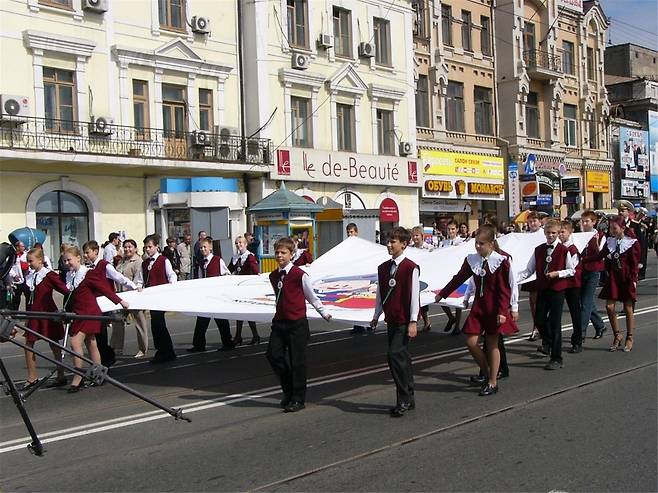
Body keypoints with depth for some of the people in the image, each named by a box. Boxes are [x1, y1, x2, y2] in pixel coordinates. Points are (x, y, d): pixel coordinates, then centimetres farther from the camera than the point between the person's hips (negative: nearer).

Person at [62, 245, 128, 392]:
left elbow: (104, 288, -9)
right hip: (78, 314, 8)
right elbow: (69, 296, 17)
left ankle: (77, 379, -11)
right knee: (91, 345, 12)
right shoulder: (69, 276, 10)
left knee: (75, 342, -16)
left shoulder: (88, 274, -11)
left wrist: (119, 301, -6)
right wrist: (65, 310, 11)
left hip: (90, 312, -8)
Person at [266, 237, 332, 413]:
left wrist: (324, 313, 9)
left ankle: (298, 399, 11)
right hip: (279, 321, 6)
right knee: (273, 354, -1)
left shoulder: (300, 275, -11)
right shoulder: (273, 276, 8)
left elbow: (312, 297, 1)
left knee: (297, 361, -1)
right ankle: (288, 391, 18)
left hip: (297, 323, -6)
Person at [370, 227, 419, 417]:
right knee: (402, 358, 12)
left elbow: (414, 295, -12)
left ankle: (403, 400, -6)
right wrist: (376, 316, 18)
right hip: (390, 320, 7)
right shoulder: (383, 268, 10)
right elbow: (380, 294, 17)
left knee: (395, 355, -15)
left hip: (404, 321, -7)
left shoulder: (411, 268, -11)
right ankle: (408, 400, 21)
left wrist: (413, 321, -14)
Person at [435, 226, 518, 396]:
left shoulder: (501, 261, -11)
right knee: (471, 341, -1)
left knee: (492, 344, 2)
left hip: (495, 307, -5)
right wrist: (441, 294, 15)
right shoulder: (472, 260, 3)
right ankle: (486, 373, 22)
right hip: (478, 306, 5)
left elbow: (504, 289, -12)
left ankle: (492, 382, 14)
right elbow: (459, 279, 13)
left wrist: (502, 311, -17)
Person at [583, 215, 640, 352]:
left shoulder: (632, 243, -8)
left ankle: (629, 338, 17)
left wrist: (633, 280, -14)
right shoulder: (609, 241, 5)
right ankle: (617, 335, 15)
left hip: (626, 278, -4)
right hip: (613, 277, 4)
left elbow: (635, 263, -8)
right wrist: (583, 260, 3)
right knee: (609, 306, -2)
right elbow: (600, 256, 10)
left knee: (628, 308, 4)